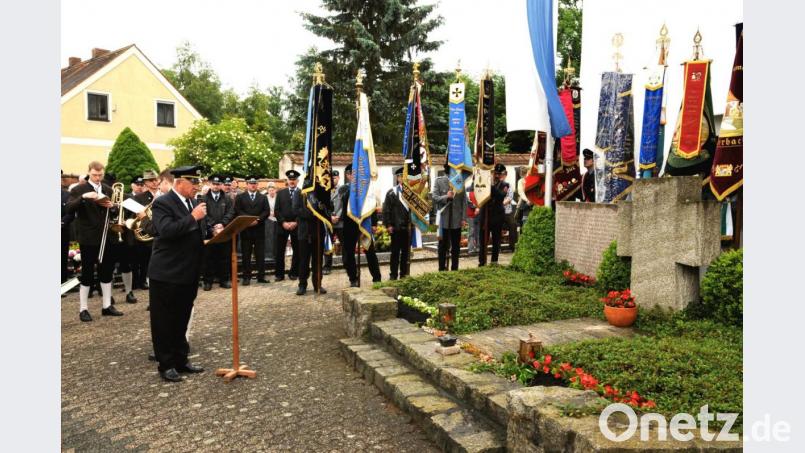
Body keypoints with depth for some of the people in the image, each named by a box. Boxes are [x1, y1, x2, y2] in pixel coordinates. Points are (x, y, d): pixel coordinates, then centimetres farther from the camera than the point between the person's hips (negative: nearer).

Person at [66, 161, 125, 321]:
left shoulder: (108, 190, 9)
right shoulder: (78, 190, -5)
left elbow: (114, 212, 12)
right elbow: (69, 209, -18)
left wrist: (111, 207, -10)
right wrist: (83, 197, -32)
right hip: (88, 238, -5)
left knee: (106, 272, 10)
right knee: (87, 274, 1)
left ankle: (107, 306, 19)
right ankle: (83, 309, 9)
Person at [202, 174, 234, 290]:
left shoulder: (227, 199, 11)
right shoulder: (204, 199, 4)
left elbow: (230, 213, 0)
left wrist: (222, 224, -15)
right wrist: (213, 226, -15)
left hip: (224, 231, 2)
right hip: (208, 232, -2)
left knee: (224, 257, 5)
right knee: (208, 257, 2)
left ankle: (224, 279, 13)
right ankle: (208, 281, 9)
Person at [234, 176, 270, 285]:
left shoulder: (263, 197, 15)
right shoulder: (240, 197, 9)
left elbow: (266, 212, 3)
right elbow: (238, 211, -4)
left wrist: (258, 219, -13)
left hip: (259, 229, 1)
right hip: (245, 229, -1)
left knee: (260, 254, 3)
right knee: (246, 255, 2)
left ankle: (261, 276, 8)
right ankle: (246, 277, 6)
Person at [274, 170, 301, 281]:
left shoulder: (303, 193, 4)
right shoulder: (280, 193, 10)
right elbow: (277, 210, 4)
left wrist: (296, 222, -12)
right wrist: (283, 222, -8)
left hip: (297, 226, -1)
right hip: (282, 225, 1)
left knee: (297, 251, 4)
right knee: (279, 251, 1)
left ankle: (293, 273, 15)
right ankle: (279, 274, 9)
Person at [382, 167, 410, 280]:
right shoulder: (391, 192, 2)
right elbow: (386, 210, 0)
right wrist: (388, 225, -7)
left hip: (408, 227, 2)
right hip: (396, 227, -2)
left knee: (406, 251, 9)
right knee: (395, 251, 4)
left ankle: (404, 274, 19)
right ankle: (393, 274, 11)